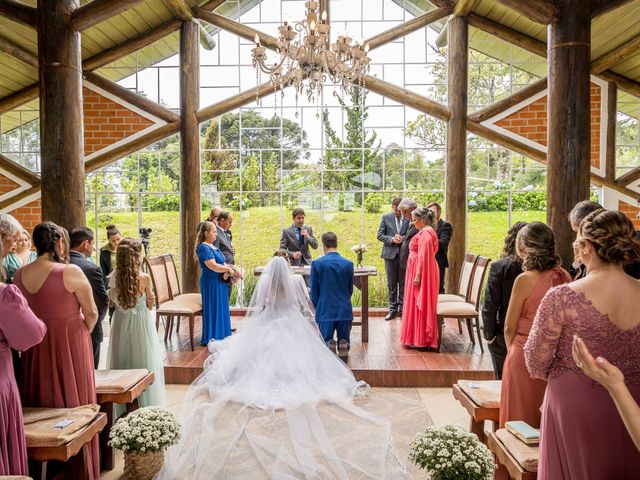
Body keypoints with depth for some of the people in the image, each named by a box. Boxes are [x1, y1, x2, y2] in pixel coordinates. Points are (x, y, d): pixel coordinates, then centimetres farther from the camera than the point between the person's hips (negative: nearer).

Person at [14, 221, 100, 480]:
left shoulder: (19, 274, -2)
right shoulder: (71, 272, -18)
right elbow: (91, 313, -12)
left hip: (35, 349, 5)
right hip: (70, 346, -5)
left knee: (40, 405, 19)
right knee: (74, 404, 9)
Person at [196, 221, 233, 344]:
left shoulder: (211, 246, 13)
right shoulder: (204, 247, -17)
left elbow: (220, 263, 18)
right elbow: (213, 266, -24)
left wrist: (228, 268, -1)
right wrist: (228, 269, -13)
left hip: (218, 281, 9)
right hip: (211, 283, -9)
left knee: (220, 308, 16)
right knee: (213, 309, 0)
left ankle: (220, 334, 28)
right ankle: (212, 338, 12)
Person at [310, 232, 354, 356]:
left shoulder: (317, 263, -6)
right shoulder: (348, 264, 0)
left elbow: (314, 290, -1)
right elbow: (350, 289, 10)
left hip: (325, 310, -1)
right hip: (345, 310, 2)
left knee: (324, 341, 14)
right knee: (344, 340, 16)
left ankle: (328, 345, -19)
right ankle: (343, 344, -16)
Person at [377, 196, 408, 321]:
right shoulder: (386, 218, 4)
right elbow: (380, 235, 2)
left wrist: (402, 238, -17)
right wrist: (392, 239, -14)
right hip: (390, 254, 1)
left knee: (403, 283, 6)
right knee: (391, 283, 7)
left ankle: (402, 307, 19)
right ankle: (393, 308, 16)